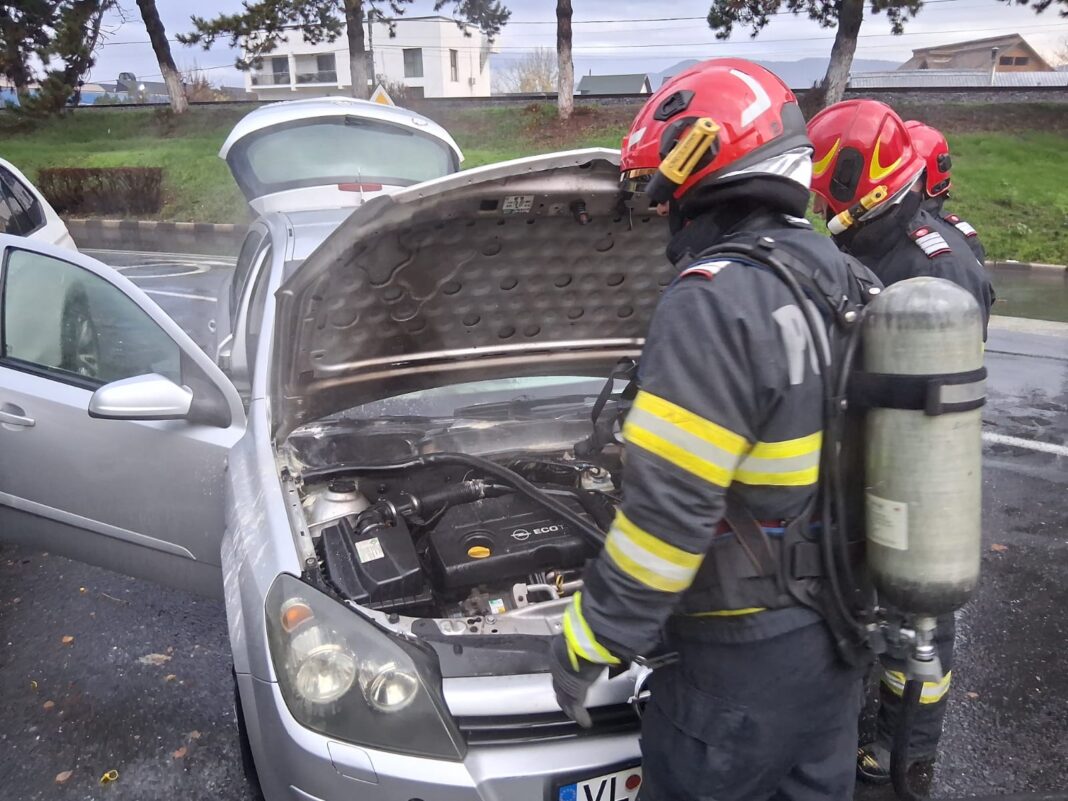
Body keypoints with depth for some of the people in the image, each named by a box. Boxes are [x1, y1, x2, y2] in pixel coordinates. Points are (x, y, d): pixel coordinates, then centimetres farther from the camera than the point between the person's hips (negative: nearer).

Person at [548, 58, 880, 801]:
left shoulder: (715, 302, -25)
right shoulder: (852, 284, 4)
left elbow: (667, 510, -26)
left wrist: (590, 642, -14)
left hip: (742, 657, -8)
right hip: (839, 633, 8)